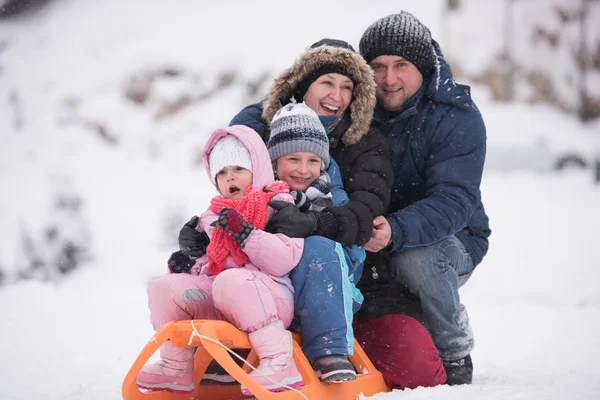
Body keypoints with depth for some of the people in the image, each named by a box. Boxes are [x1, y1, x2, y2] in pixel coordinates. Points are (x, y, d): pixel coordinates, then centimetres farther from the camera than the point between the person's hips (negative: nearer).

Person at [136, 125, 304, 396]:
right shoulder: (213, 217, 21)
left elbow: (284, 261, -15)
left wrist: (244, 232, -22)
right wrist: (191, 268, 7)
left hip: (269, 299, -7)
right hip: (220, 304, 7)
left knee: (231, 280, -39)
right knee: (163, 287, -8)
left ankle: (280, 362, -37)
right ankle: (176, 369, 0)